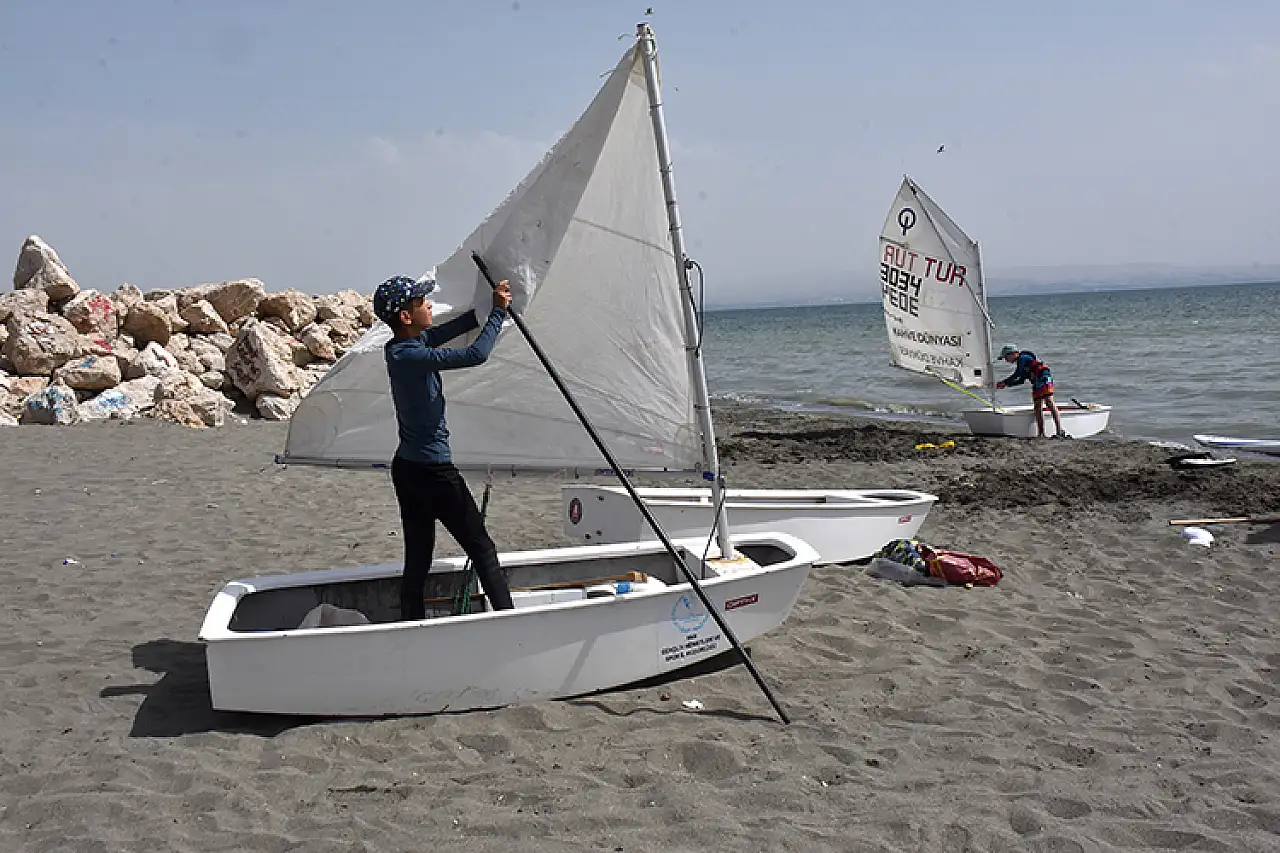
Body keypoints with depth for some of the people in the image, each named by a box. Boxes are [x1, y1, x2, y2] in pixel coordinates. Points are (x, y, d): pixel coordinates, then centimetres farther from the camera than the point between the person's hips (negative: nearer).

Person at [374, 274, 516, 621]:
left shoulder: (399, 348, 6)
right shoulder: (411, 356, -21)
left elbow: (450, 330, 16)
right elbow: (476, 354, -26)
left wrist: (489, 306, 8)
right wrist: (499, 311, -13)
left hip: (406, 468, 9)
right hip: (433, 471, -9)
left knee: (417, 560, 12)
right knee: (482, 549, 2)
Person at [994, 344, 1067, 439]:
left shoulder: (1022, 358, -4)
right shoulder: (1020, 362, 26)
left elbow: (1016, 375, -10)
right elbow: (1021, 380, 30)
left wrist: (1004, 383, -1)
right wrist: (1006, 385, 25)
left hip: (1044, 379, -10)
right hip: (1037, 383, 10)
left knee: (1049, 402, -18)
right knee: (1038, 407, 6)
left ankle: (1060, 432, -26)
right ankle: (1041, 434, 7)